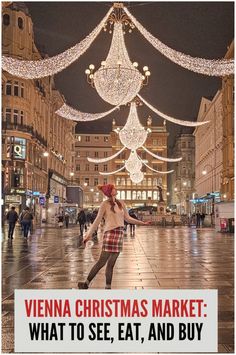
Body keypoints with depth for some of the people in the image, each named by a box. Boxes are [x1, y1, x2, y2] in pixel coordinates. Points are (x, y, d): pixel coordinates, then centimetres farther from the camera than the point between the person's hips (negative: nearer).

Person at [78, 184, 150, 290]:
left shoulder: (121, 203, 12)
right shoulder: (105, 204, -4)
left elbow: (127, 218, 19)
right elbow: (97, 220, -5)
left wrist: (142, 223, 20)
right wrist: (89, 234, -10)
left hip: (120, 234, 5)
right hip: (110, 233, -5)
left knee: (111, 264, 9)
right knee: (102, 262, -5)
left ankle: (108, 287, 13)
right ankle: (86, 284, 6)